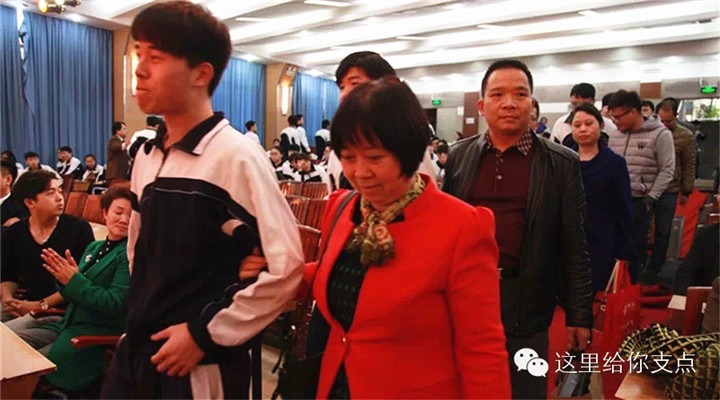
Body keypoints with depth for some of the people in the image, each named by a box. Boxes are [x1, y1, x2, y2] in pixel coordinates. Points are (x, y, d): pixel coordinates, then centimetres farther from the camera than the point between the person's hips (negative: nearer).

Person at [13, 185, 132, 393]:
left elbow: (115, 304, -18)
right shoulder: (94, 247, 13)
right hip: (69, 325, 9)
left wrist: (74, 280, -17)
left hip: (98, 335, -8)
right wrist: (65, 280, -7)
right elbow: (75, 296, 15)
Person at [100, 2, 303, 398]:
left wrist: (206, 334, -14)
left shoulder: (236, 156, -17)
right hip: (135, 354, 6)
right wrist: (139, 318, 10)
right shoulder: (146, 157, 4)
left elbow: (287, 268, -20)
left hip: (200, 366, -6)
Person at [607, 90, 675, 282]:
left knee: (634, 246, 4)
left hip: (639, 201, -5)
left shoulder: (660, 134, -7)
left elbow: (667, 170, -7)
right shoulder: (615, 135, 7)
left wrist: (651, 198, -12)